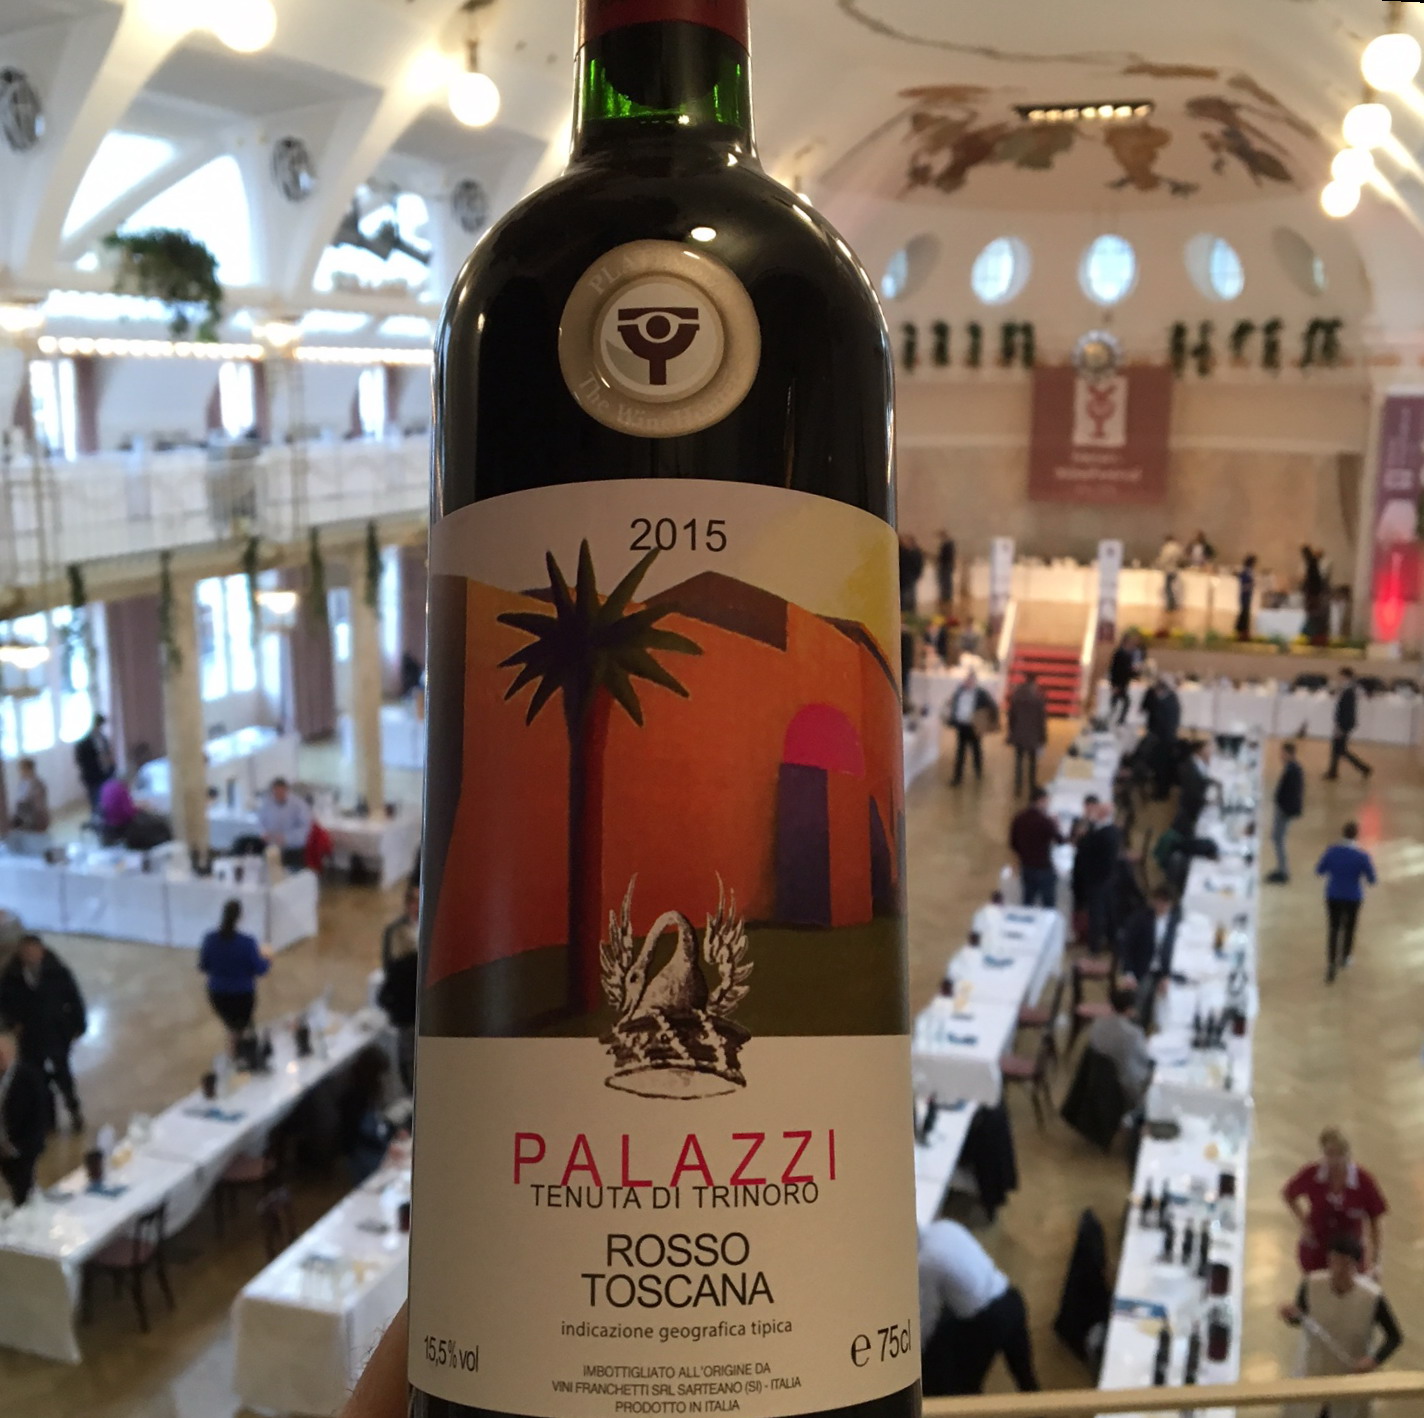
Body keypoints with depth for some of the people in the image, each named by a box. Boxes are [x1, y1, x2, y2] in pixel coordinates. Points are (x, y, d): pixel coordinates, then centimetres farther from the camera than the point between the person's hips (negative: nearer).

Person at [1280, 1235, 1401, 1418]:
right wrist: (1292, 1315, -27)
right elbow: (1299, 1320, -3)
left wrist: (1375, 1360, -27)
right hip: (1313, 1373, 1)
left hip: (1351, 1378, -1)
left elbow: (1394, 1337, -11)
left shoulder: (1372, 1296, -26)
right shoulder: (1311, 1285, -21)